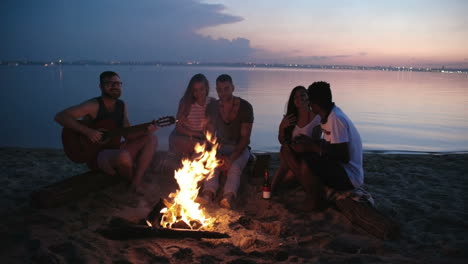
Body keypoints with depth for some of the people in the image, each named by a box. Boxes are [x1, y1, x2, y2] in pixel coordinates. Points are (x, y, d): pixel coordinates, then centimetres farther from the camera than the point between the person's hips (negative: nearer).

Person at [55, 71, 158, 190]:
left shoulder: (122, 105, 7)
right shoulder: (94, 105, -14)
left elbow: (128, 135, 7)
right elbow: (60, 116, -21)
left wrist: (145, 131, -12)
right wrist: (87, 131, -27)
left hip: (114, 150, 7)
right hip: (95, 154, -7)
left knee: (151, 139, -7)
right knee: (123, 156, -39)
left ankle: (135, 184, -15)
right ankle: (129, 182, -2)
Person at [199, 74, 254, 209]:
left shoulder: (245, 107, -8)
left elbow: (245, 137, -11)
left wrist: (232, 158, -24)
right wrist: (218, 156, -17)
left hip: (240, 148, -2)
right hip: (219, 148, 2)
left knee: (235, 167, -34)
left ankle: (228, 197, -53)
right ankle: (208, 193, -48)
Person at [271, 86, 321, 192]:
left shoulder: (316, 117, -6)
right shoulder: (289, 118, 5)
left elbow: (316, 141, -12)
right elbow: (282, 141, 8)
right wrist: (282, 127, -11)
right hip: (291, 155, 3)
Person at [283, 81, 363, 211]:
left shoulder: (336, 119, -22)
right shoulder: (327, 116, 6)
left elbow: (343, 156, -26)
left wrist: (313, 147, -20)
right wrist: (305, 143, 0)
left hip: (349, 176, -9)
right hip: (336, 167, 9)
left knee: (307, 164, -33)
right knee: (291, 153, 4)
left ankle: (316, 202, -6)